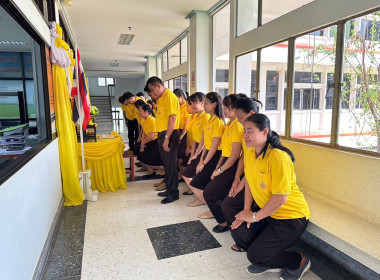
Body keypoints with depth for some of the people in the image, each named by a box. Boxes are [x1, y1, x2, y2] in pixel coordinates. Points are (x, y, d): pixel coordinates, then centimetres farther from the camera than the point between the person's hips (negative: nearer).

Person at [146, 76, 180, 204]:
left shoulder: (170, 97, -15)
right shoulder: (161, 97, 16)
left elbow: (172, 118, -23)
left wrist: (167, 138, -24)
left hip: (170, 134, -10)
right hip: (162, 134, 10)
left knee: (171, 165, -2)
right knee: (166, 163, 17)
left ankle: (173, 193, 10)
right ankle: (169, 188, 30)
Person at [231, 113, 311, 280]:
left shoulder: (278, 158, -28)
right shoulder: (249, 154, -2)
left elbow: (280, 198, -28)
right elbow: (249, 182, 8)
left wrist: (254, 216, -17)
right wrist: (246, 211, 0)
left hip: (290, 216, -8)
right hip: (265, 211, 8)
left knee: (255, 255, -10)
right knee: (238, 232, -5)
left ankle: (299, 262, 16)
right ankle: (270, 262, 20)